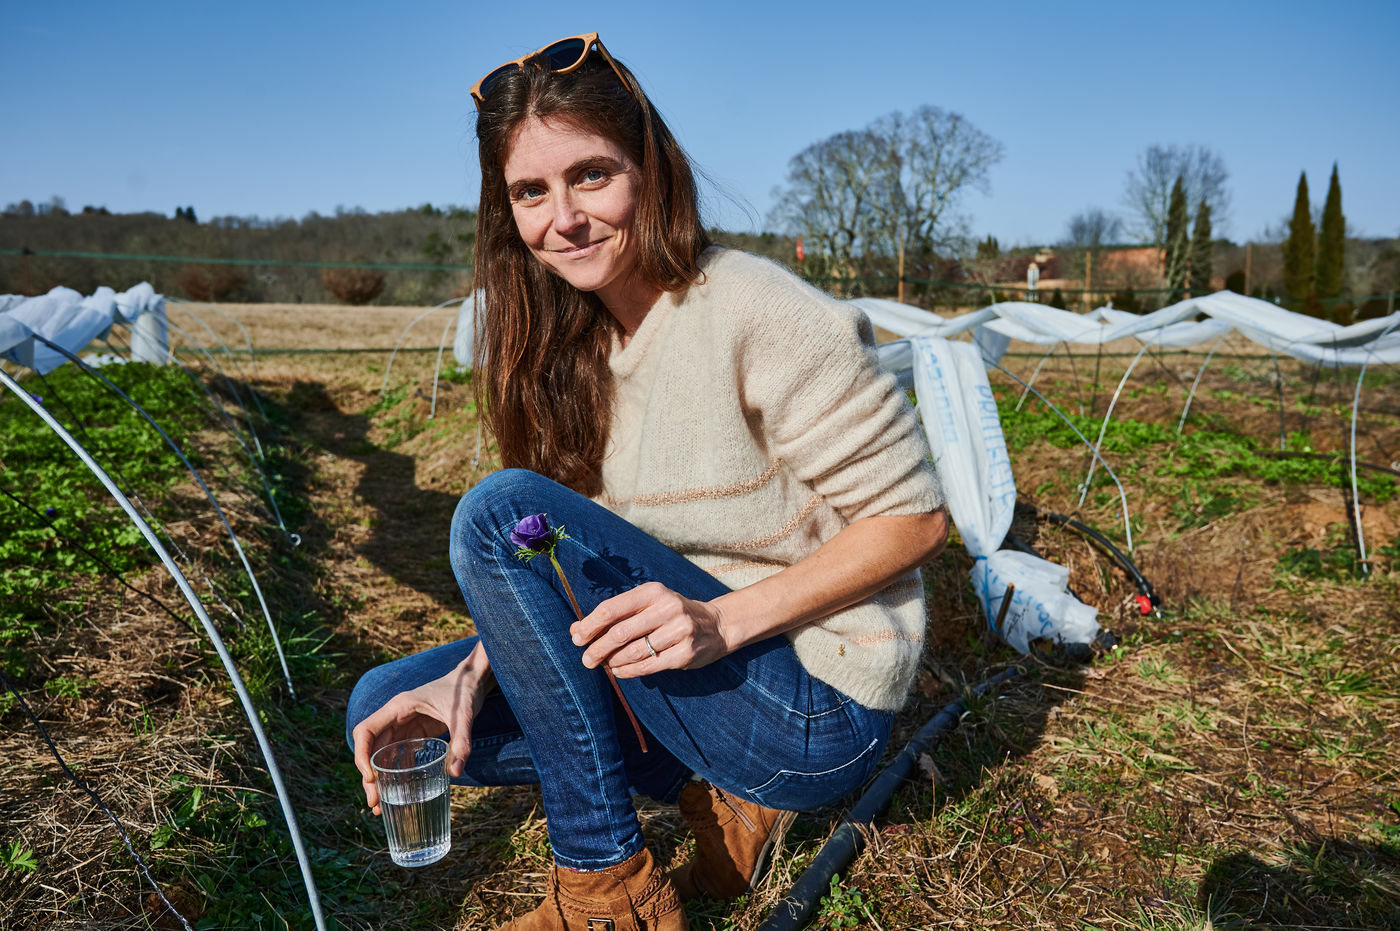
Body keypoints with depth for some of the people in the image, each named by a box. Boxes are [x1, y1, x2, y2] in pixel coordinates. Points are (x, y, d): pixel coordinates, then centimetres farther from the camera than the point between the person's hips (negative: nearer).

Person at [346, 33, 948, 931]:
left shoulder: (761, 316, -18)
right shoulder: (567, 342, 4)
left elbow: (915, 516, -15)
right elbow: (565, 582, 6)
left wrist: (719, 620, -25)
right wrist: (475, 674, -12)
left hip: (818, 705, -7)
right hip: (686, 677, 7)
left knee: (503, 512, -22)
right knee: (385, 708, 2)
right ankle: (720, 796, 2)